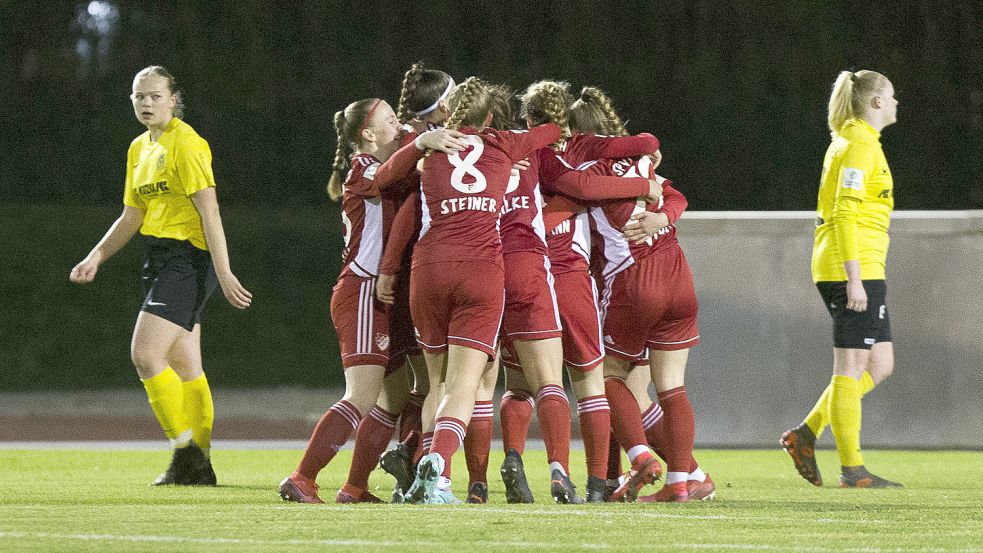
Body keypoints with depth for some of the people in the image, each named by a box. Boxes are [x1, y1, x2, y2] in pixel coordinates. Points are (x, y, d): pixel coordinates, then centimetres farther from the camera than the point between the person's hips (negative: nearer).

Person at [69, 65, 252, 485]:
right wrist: (96, 258, 11)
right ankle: (200, 464, 10)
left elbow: (209, 211, -17)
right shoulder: (139, 148, 16)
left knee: (146, 354, -17)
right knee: (185, 368, 8)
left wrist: (223, 273, -23)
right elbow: (132, 217, 22)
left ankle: (186, 450, -11)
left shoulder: (185, 143, -12)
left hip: (187, 258, -9)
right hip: (161, 260, 9)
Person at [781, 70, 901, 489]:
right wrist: (854, 278, -22)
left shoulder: (852, 141, 19)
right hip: (855, 265, -10)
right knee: (852, 369, -6)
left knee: (880, 365, 10)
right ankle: (852, 468, -4)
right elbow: (845, 213, -18)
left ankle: (806, 435, 9)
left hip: (856, 269, 10)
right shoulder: (859, 145, -11)